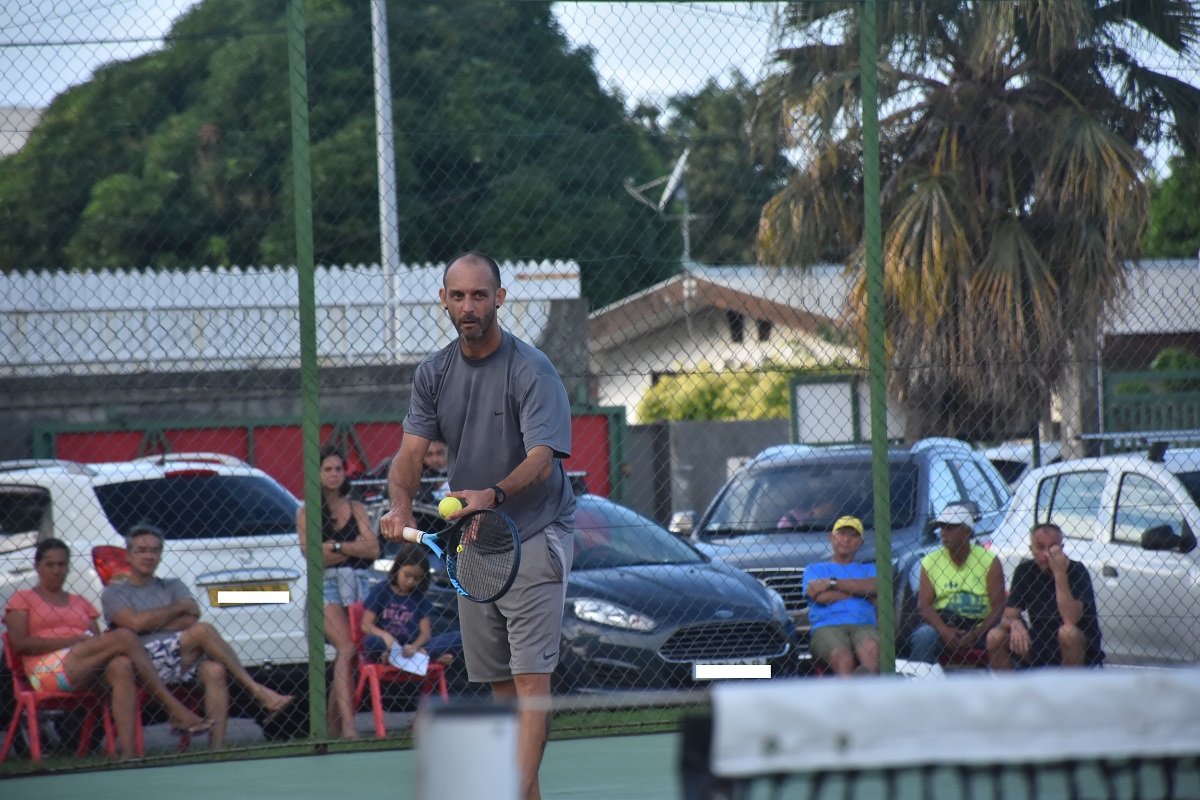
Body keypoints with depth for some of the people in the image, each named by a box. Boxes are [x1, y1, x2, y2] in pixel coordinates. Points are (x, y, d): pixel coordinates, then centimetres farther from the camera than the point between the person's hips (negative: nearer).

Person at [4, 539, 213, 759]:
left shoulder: (81, 603, 29)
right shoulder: (22, 599, 16)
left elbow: (99, 645, 15)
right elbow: (19, 644, -2)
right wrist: (72, 641, -10)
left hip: (86, 675, 4)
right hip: (48, 670, -4)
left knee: (121, 666, -33)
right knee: (123, 637, -23)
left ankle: (128, 751, -50)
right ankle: (176, 711, -29)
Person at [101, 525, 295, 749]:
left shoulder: (172, 586, 27)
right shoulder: (114, 593, 16)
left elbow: (191, 618, 7)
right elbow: (135, 622, -6)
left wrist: (149, 624, -2)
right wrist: (179, 607, 2)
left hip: (184, 659, 4)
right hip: (145, 661, -4)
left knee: (215, 671, -31)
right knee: (204, 631, -27)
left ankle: (217, 747, -38)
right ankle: (258, 692, -22)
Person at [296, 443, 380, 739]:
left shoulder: (356, 509, 15)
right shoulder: (306, 513, 8)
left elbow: (373, 549, 3)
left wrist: (337, 546, -8)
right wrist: (356, 548, -3)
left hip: (358, 585, 3)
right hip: (327, 586, -3)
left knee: (344, 654, -2)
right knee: (347, 648, -22)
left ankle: (333, 721, 12)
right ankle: (347, 724, -31)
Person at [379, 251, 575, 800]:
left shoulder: (531, 370, -14)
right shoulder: (433, 374, 4)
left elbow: (541, 460, -24)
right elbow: (413, 449, -3)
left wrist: (495, 495, -43)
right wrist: (401, 505, -24)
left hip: (534, 537, -6)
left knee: (530, 677, -14)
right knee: (498, 683, 10)